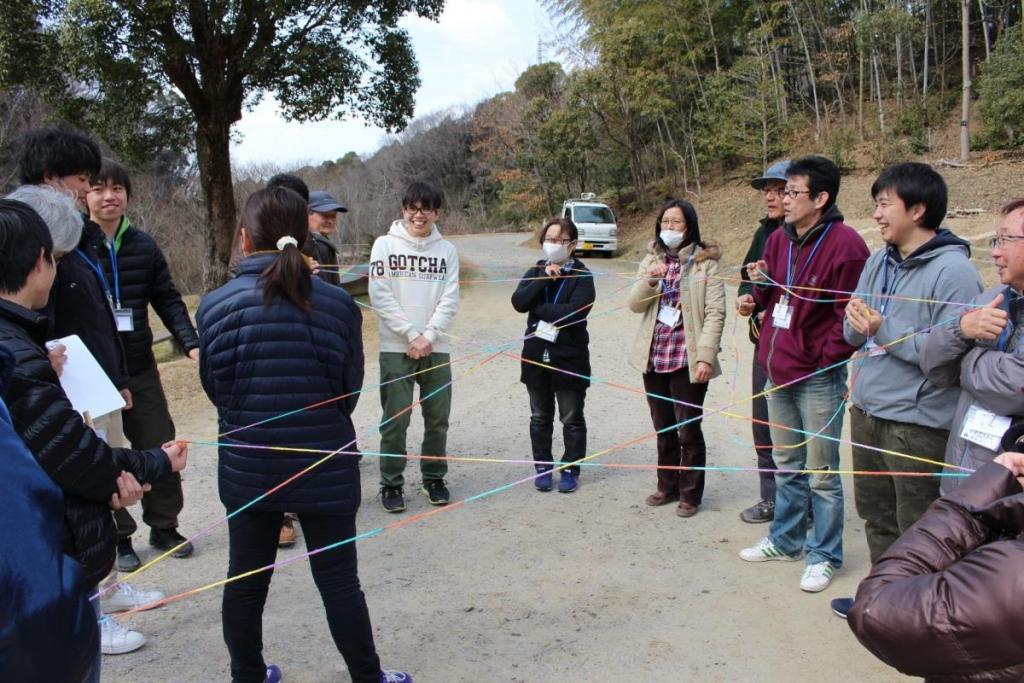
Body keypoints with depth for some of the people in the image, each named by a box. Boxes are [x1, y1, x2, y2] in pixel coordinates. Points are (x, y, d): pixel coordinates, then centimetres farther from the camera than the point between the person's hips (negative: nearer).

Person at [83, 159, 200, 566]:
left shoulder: (143, 246, 2)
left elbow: (168, 300, 6)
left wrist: (190, 343, -7)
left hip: (140, 369, 3)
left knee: (160, 449, 11)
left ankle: (163, 527, 28)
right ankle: (117, 536, 24)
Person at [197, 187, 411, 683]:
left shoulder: (215, 306, -11)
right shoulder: (338, 304, -12)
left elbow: (214, 389, 1)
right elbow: (350, 390, -2)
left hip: (247, 468, 1)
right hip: (325, 467, -1)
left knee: (245, 579, 18)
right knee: (338, 580, 11)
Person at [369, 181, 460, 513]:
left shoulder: (447, 250, 5)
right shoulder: (385, 244, 0)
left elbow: (450, 301, 1)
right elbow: (380, 296, -7)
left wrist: (427, 337, -12)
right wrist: (412, 335, -12)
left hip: (436, 348, 2)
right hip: (396, 348, -2)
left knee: (438, 419, 8)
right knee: (395, 420, 1)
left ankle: (434, 478, 25)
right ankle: (391, 483, 15)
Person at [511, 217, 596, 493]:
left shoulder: (582, 276, -7)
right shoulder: (536, 271, 7)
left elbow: (575, 312, -22)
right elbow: (518, 302, -9)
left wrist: (537, 308, -12)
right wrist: (544, 278, -17)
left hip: (569, 357, -4)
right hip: (536, 355, 4)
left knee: (572, 418, 8)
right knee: (540, 417, 13)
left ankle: (570, 469, 21)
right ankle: (543, 467, 26)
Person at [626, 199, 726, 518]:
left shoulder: (705, 262, -5)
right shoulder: (652, 260, 9)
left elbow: (715, 312, -10)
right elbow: (634, 304, 2)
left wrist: (706, 357, -18)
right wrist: (649, 281, -17)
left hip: (687, 360, -5)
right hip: (653, 358, 5)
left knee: (688, 430, 2)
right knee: (663, 428, 16)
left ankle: (690, 494, 16)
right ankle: (667, 486, 30)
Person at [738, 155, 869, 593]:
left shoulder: (844, 245, -15)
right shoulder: (779, 240, 8)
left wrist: (827, 359, -14)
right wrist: (761, 286, -2)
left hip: (818, 377, -7)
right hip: (777, 372, 8)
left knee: (821, 473, 4)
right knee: (786, 464, 20)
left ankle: (824, 556, 19)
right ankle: (785, 540, 34)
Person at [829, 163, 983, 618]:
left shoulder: (953, 270, -16)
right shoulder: (879, 261, 7)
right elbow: (853, 333, 11)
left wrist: (886, 331, -23)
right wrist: (856, 321, -11)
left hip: (918, 422, -8)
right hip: (866, 411, 8)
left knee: (918, 531, 6)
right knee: (877, 516, 22)